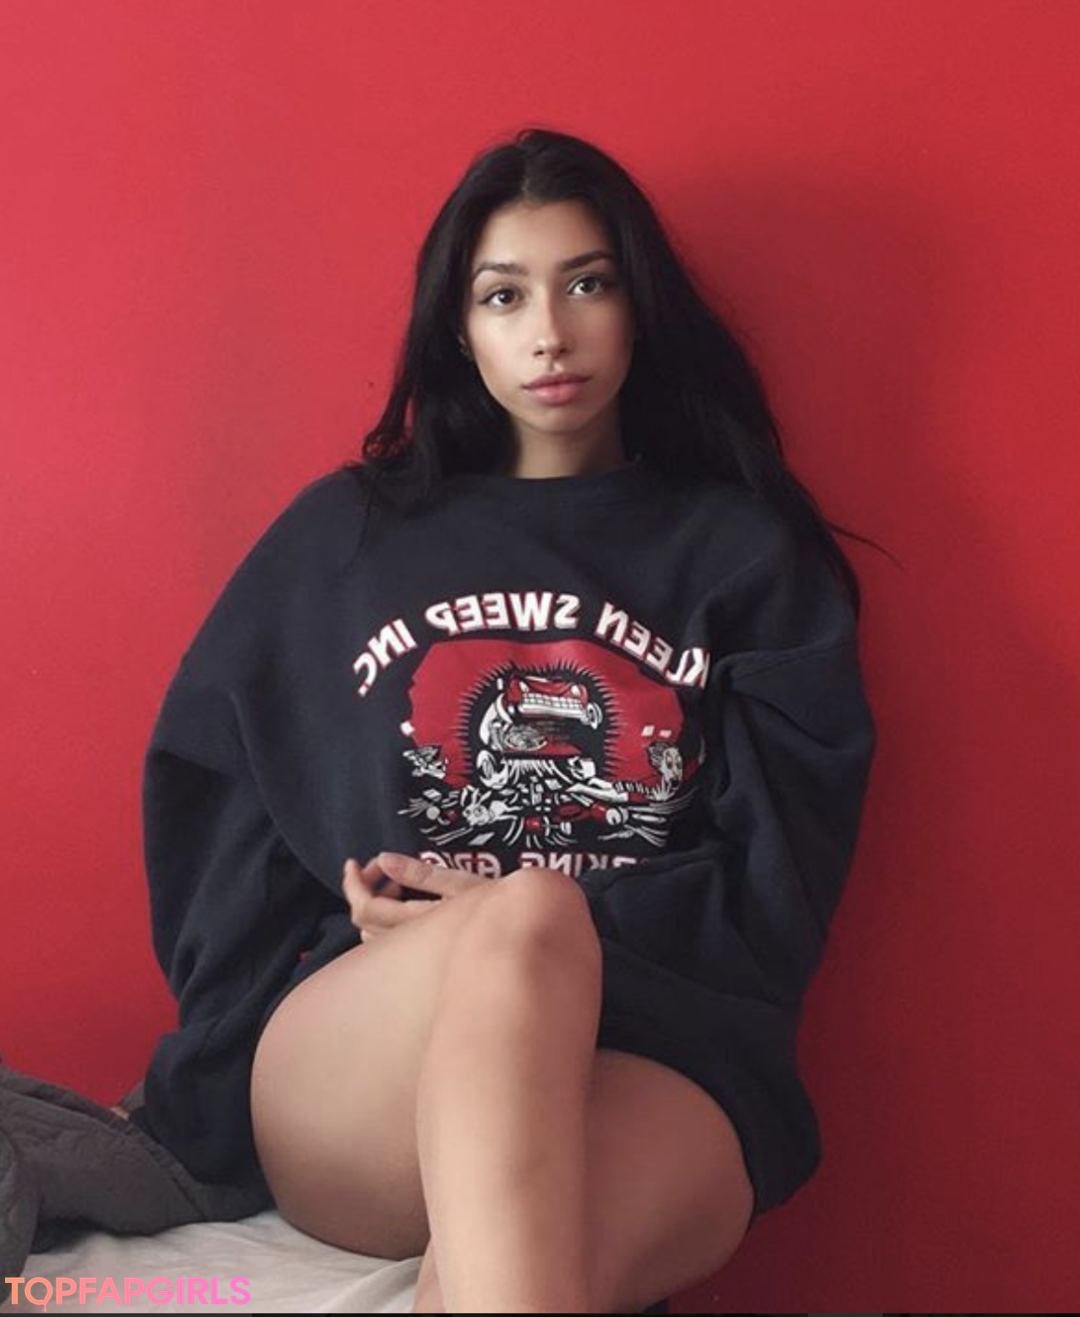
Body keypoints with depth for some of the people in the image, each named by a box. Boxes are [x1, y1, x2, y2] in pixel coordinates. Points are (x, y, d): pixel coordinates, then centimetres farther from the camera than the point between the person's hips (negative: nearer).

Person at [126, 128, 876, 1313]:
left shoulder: (745, 553, 13)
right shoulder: (342, 534, 17)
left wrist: (532, 929, -9)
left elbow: (777, 883, 6)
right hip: (336, 1070, 2)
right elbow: (207, 794, 14)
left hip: (651, 1054, -1)